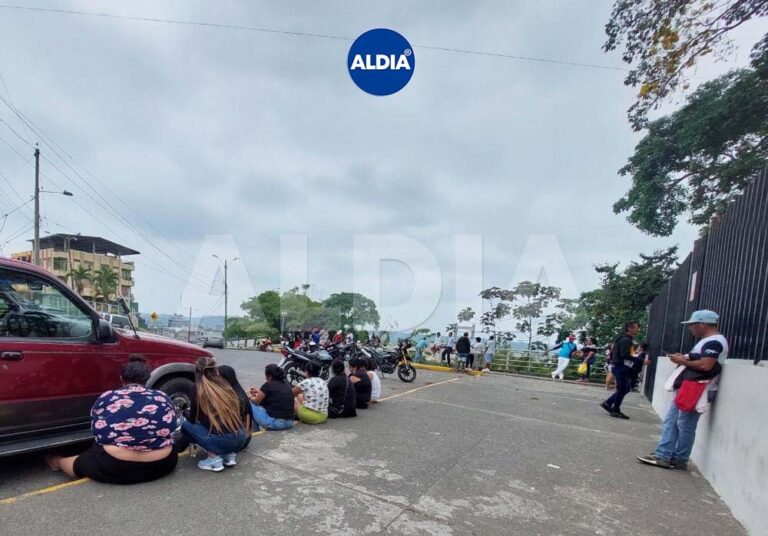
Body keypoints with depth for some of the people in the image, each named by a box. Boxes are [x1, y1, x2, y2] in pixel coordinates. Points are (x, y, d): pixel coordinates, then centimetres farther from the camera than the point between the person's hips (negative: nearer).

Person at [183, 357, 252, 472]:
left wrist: (187, 413, 35)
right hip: (241, 438, 6)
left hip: (222, 440, -6)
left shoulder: (199, 389, 0)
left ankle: (214, 458, 4)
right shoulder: (225, 385, 14)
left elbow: (192, 419, 12)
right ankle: (230, 454, 15)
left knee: (186, 425, 15)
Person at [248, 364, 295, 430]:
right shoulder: (286, 385, 9)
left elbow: (256, 401, 3)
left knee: (250, 404, 9)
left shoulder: (268, 385, -9)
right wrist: (259, 391, 31)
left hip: (274, 423, -7)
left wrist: (250, 397, 24)